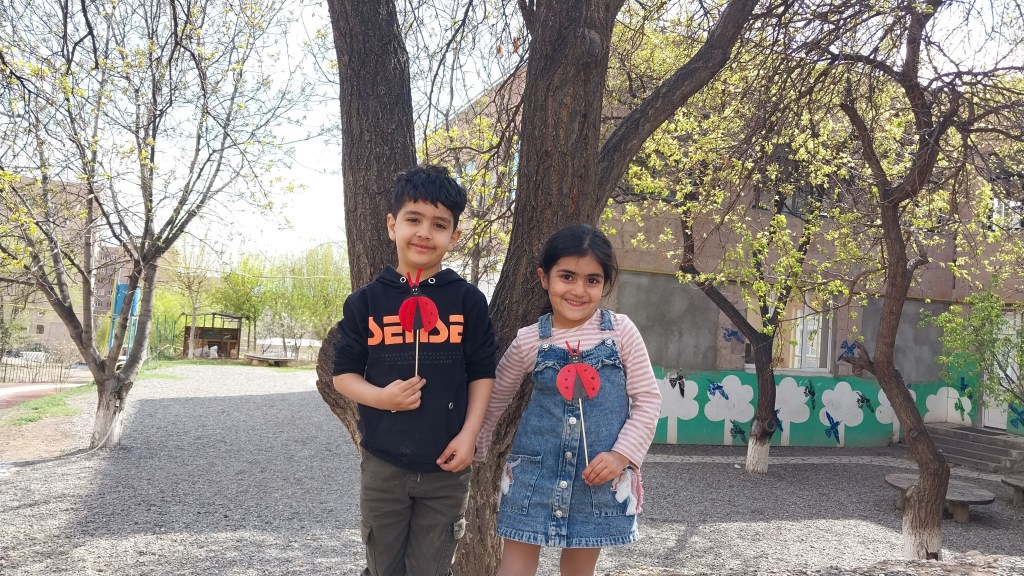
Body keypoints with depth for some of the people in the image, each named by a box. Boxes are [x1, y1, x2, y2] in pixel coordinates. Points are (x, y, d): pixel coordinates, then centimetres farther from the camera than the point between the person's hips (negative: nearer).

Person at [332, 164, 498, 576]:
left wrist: (469, 434, -8)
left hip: (445, 466, 0)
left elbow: (482, 372, 2)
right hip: (382, 465, 1)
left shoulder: (467, 300, -3)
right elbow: (343, 373, 3)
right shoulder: (366, 302, -2)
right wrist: (380, 397, -16)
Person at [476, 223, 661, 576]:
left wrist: (622, 454, -10)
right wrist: (474, 446, 15)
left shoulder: (621, 331, -4)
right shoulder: (529, 340, -2)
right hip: (535, 472, 1)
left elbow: (647, 398, -1)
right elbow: (495, 397, 11)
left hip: (600, 476, 0)